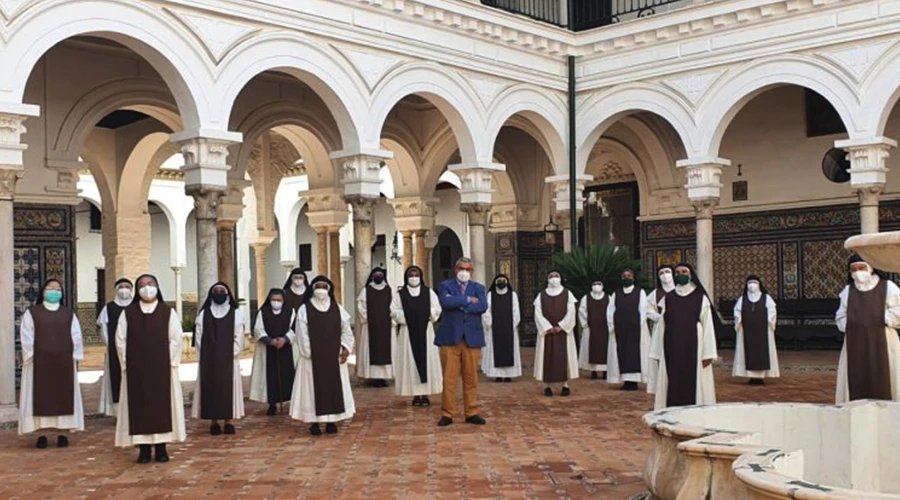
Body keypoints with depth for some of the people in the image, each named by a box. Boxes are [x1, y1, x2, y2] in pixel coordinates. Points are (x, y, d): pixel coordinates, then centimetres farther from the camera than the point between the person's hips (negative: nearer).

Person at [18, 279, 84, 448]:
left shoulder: (69, 314, 11)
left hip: (64, 362, 2)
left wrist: (75, 358, -2)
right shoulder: (32, 313, 4)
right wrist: (31, 357, -9)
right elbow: (26, 337, -1)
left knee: (64, 396, 1)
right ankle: (41, 434, 2)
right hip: (39, 362, -2)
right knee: (41, 397, -1)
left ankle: (62, 433, 6)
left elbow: (76, 336, 6)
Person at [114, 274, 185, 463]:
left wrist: (170, 362, -7)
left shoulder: (168, 312, 4)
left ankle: (161, 447, 8)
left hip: (162, 368, 0)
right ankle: (143, 448, 6)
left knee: (162, 404, 1)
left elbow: (175, 339, 1)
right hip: (136, 369, 0)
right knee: (138, 406, 0)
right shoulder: (128, 313, 5)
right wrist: (126, 364, -4)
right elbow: (120, 340, 3)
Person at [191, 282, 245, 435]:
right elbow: (199, 337, 3)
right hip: (208, 360, 1)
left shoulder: (236, 313, 3)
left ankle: (229, 421, 3)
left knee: (228, 387, -2)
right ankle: (214, 421, 4)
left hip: (229, 359, -1)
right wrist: (202, 357, -5)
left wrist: (232, 353, -8)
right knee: (210, 387, -1)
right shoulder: (203, 314, 6)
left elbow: (238, 336, 1)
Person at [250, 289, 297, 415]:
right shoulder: (262, 312, 3)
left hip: (287, 350, 0)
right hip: (268, 351, 0)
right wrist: (270, 341, -18)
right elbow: (258, 330, -4)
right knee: (271, 376, -1)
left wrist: (285, 339, -20)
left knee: (288, 375, -1)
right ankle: (272, 404, 8)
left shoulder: (290, 312, 4)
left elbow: (294, 329, -3)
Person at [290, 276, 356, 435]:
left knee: (334, 386, 5)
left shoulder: (337, 309, 7)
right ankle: (314, 422, 5)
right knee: (314, 386, 0)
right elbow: (302, 334, -6)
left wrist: (346, 348, -5)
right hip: (313, 357, -3)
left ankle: (331, 420, 13)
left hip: (334, 356, 3)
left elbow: (346, 331, 8)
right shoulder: (304, 310, -1)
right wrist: (308, 353, -13)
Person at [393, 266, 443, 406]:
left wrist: (426, 314, -12)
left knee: (427, 360, -1)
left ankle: (425, 394, 4)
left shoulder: (429, 292, 8)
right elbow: (394, 311, -1)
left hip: (426, 331, 1)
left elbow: (436, 309, 4)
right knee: (411, 361, -2)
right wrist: (406, 316, -14)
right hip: (408, 331, -1)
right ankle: (416, 394, 1)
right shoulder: (400, 294, 4)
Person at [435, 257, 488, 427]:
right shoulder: (446, 285, 7)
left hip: (472, 338, 2)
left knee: (471, 378, 6)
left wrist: (459, 305, -9)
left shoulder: (478, 288, 12)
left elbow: (483, 306, -7)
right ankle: (447, 414, 6)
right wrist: (468, 300, -11)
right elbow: (446, 301, -15)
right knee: (449, 378, -1)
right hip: (450, 337, -2)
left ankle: (472, 413, 15)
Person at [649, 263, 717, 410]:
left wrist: (708, 353, -9)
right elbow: (661, 326, 9)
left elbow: (707, 326, -2)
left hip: (693, 349, -2)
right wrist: (658, 353, 6)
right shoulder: (668, 298, 10)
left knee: (694, 383, -1)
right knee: (673, 384, 2)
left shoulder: (701, 298, 2)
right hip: (672, 350, 2)